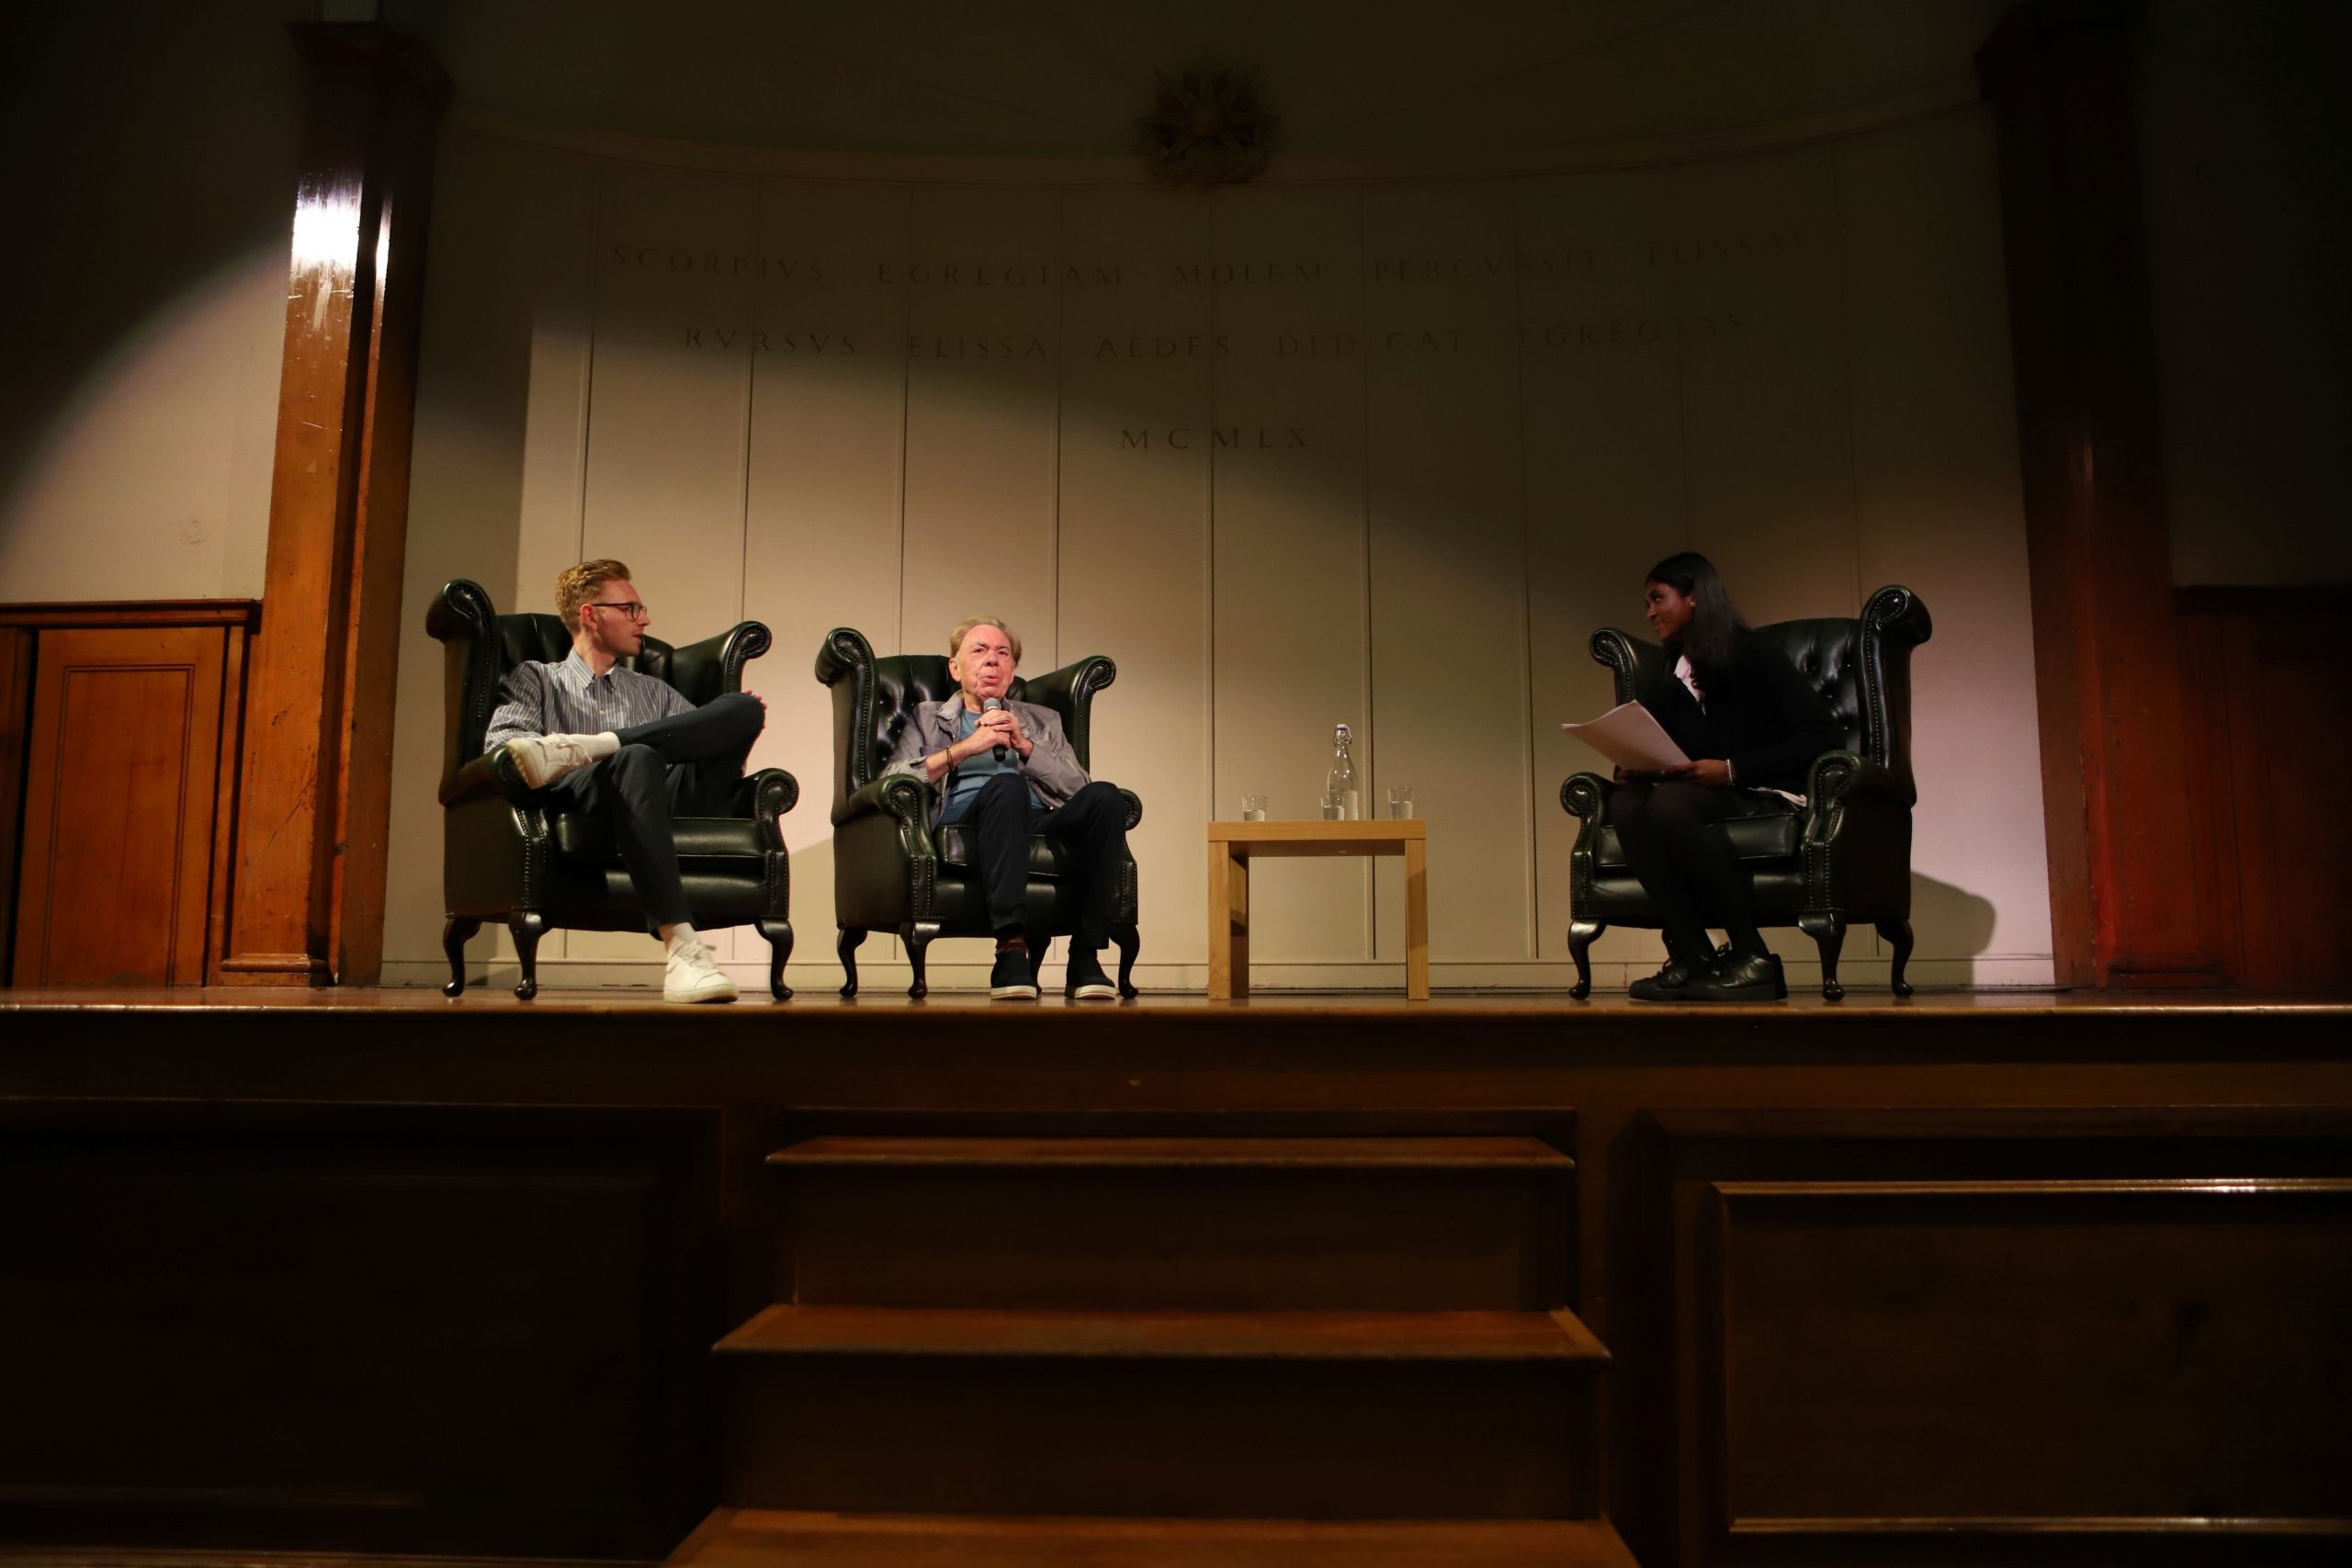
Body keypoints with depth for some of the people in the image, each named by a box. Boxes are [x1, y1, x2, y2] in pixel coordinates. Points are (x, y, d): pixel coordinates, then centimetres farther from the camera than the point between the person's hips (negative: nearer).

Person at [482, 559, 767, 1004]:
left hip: (667, 803, 3)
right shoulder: (535, 678, 25)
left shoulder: (657, 693, 36)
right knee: (637, 759, -40)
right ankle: (680, 944, -51)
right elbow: (502, 739, 6)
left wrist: (737, 727, -1)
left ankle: (574, 749, -33)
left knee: (746, 707, -18)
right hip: (578, 799, -3)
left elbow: (707, 742, 21)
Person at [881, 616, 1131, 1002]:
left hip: (1041, 825, 3)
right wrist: (966, 747, -4)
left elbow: (1078, 787, 14)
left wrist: (1025, 746, 0)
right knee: (1006, 785, -37)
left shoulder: (1041, 720, 31)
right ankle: (1011, 950, -42)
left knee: (1105, 796, -29)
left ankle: (1085, 956, -31)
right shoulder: (927, 718, 26)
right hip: (961, 822, -2)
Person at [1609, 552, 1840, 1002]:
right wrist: (1630, 772, -10)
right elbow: (1642, 757, 16)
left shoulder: (1753, 657, 0)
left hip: (1763, 799, -5)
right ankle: (1691, 953, -31)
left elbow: (1821, 736, -9)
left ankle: (1754, 958, -28)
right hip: (1696, 796, 5)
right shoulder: (1661, 680, 18)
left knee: (1669, 801, -36)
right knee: (1624, 802, -27)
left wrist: (1731, 770, -18)